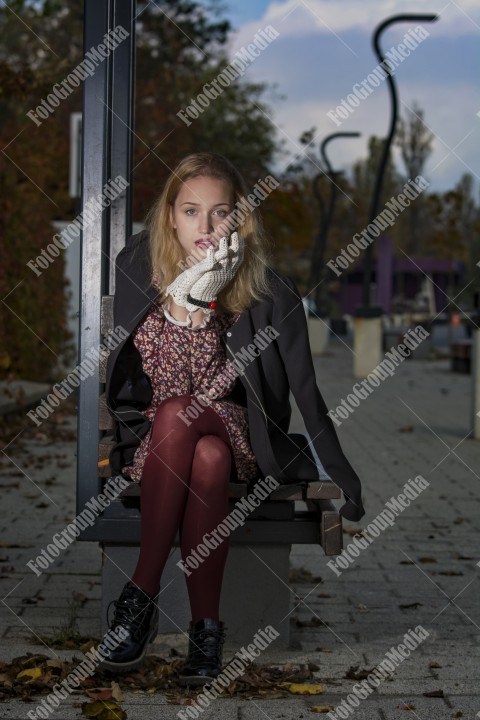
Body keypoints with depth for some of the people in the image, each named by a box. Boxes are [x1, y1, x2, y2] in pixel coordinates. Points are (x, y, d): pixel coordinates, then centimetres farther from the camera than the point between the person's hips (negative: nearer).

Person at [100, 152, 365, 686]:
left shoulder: (267, 290, -10)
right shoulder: (137, 265, -5)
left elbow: (306, 389, -10)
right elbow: (139, 380, -11)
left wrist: (345, 483, -10)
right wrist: (189, 300, -22)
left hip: (233, 434, -1)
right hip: (150, 436, 1)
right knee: (205, 460, -35)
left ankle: (142, 592, -25)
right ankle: (206, 624, -27)